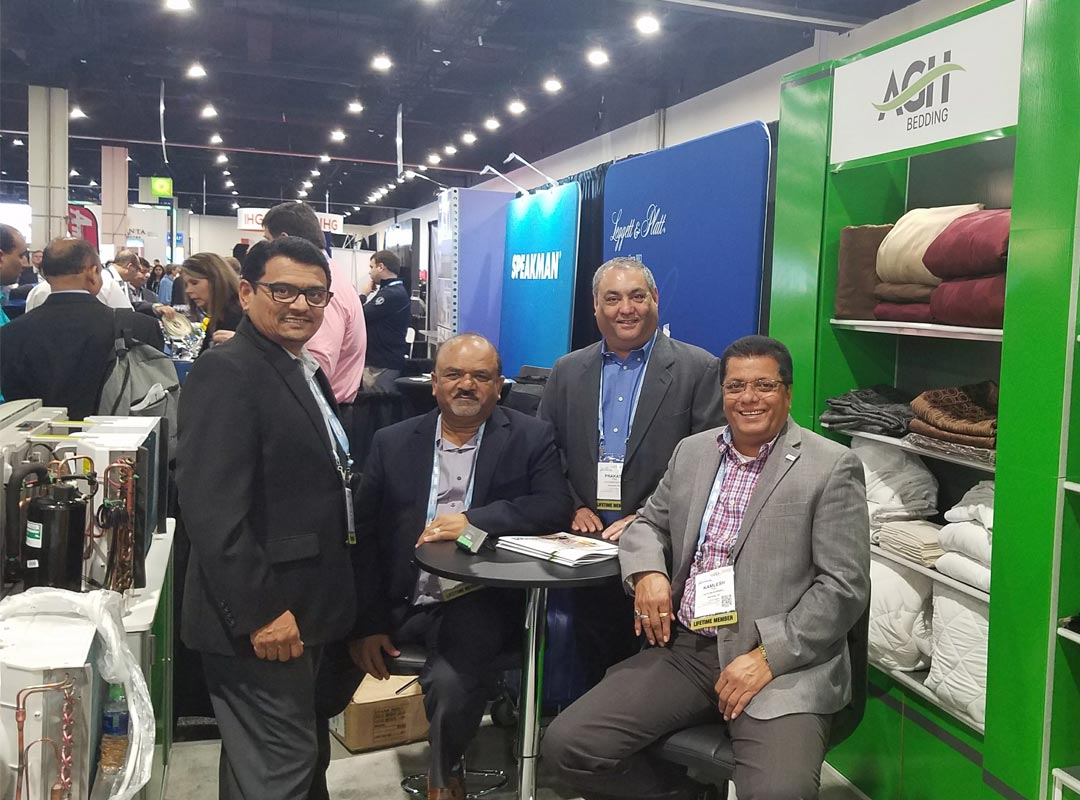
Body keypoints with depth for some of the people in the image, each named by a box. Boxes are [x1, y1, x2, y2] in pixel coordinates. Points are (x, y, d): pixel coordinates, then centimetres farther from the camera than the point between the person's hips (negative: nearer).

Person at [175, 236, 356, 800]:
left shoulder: (305, 370, 12)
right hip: (264, 618, -9)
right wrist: (258, 613, -24)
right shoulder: (227, 372, -17)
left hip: (301, 610, 10)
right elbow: (211, 507, -25)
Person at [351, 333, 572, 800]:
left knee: (451, 682, -28)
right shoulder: (393, 443, 8)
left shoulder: (531, 438, 3)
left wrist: (473, 521, -20)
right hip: (400, 605, 3)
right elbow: (364, 536, 3)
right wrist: (367, 623, -6)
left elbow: (556, 509, -11)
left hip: (478, 601, -3)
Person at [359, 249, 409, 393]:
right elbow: (371, 317, 18)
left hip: (384, 364, -10)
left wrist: (363, 294, -1)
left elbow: (360, 315, -17)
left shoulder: (392, 294, -19)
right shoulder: (391, 291, 17)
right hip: (379, 360, 10)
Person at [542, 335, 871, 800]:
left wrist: (769, 656, -16)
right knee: (568, 745, -9)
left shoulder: (833, 468, -3)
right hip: (683, 650, 5)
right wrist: (648, 572, -2)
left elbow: (845, 587, -6)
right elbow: (648, 523, 22)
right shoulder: (692, 451, 13)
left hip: (782, 661, -4)